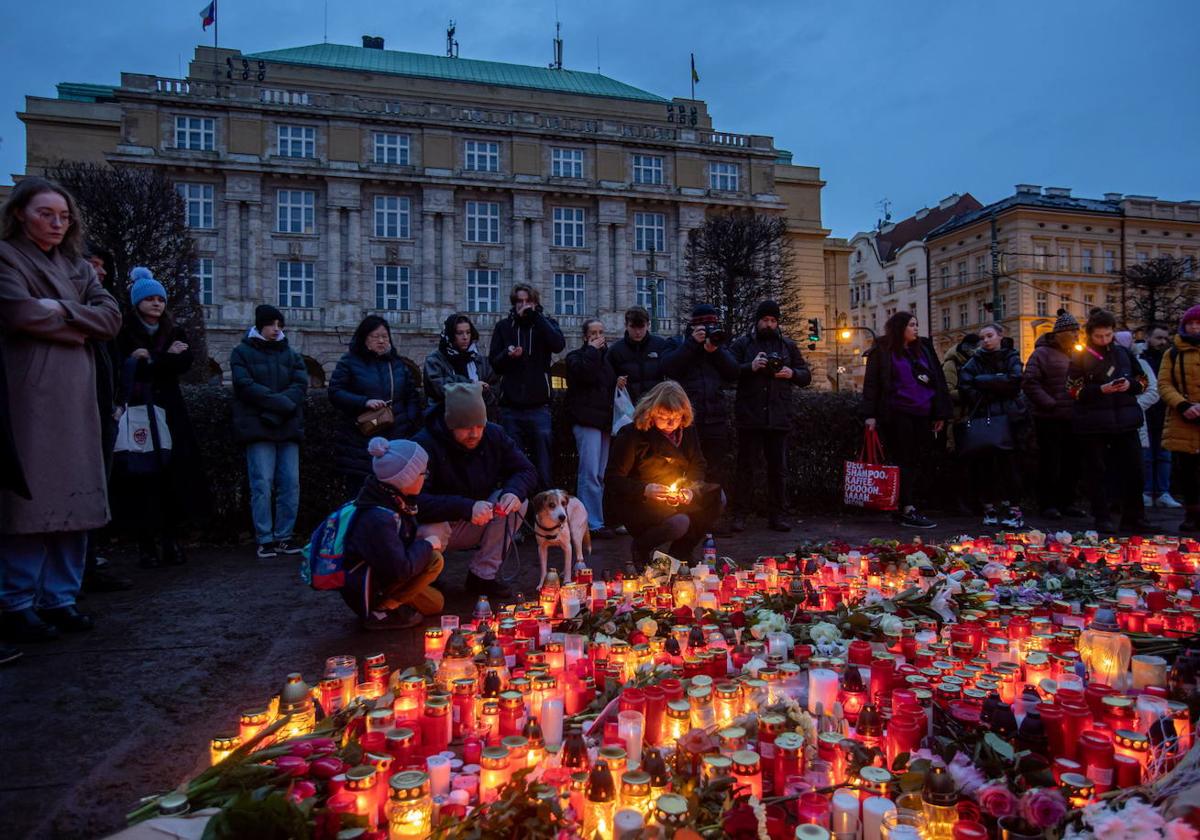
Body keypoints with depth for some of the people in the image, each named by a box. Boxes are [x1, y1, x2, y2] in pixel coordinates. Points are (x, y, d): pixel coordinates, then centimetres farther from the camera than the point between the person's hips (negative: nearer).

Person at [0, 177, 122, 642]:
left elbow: (112, 317, 8)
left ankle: (59, 599, 13)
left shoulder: (77, 267, 21)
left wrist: (62, 311, -7)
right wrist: (81, 325, -3)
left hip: (76, 397, 6)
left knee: (74, 498, 5)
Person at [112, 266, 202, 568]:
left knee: (173, 475, -5)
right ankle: (146, 543, -2)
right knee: (141, 476, -6)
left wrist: (149, 359, -8)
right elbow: (124, 368, -9)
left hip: (169, 414, 3)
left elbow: (185, 362, -2)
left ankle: (170, 540, 0)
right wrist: (166, 357, -10)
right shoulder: (124, 332, 5)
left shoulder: (175, 333, 14)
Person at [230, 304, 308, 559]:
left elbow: (300, 384, 3)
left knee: (290, 483, -1)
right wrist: (281, 402, -13)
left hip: (288, 427, 4)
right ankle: (264, 540, -1)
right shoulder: (242, 353, 8)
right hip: (258, 427, -3)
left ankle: (283, 537, 7)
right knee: (262, 484, -7)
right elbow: (246, 386, -6)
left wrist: (274, 407, -12)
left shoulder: (290, 354, 18)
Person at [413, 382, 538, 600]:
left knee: (517, 500, -19)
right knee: (429, 533, -39)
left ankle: (483, 575, -9)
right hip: (437, 523, -5)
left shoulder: (493, 435, -8)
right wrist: (466, 507, -44)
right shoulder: (425, 445, -26)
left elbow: (527, 471, -3)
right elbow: (416, 502, -35)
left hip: (475, 526, 5)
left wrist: (514, 492, -27)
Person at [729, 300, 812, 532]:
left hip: (779, 417, 3)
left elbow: (806, 376, 17)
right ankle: (740, 515, 8)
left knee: (777, 468, 7)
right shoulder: (742, 344, 6)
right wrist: (750, 367, -17)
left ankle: (776, 515, 15)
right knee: (746, 467, 2)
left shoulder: (788, 346, 15)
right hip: (750, 417, -3)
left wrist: (792, 373, -5)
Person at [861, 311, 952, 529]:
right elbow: (871, 384, 0)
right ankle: (907, 510, -5)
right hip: (897, 415, -5)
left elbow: (938, 381, 17)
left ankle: (904, 508, 12)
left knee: (919, 462, 4)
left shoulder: (924, 349, 17)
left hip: (923, 415, 5)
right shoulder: (882, 351, 3)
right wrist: (870, 415, -8)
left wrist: (940, 413, 11)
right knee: (904, 462, -6)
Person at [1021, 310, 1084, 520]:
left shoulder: (1075, 354, 14)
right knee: (1050, 462, -1)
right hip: (1049, 418, -6)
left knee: (1072, 462, 9)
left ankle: (1066, 502, 20)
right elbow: (1029, 383, -14)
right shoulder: (1042, 353, -6)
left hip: (1071, 416, 6)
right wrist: (1050, 404, -17)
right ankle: (1047, 504, 8)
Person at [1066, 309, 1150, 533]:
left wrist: (1130, 385, -7)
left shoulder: (1123, 353, 10)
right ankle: (1102, 519, 11)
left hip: (1124, 421, 3)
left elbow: (1143, 382, 15)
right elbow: (1074, 390, -4)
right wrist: (1101, 390, -17)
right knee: (1097, 471, 2)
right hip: (1093, 423, -3)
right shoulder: (1081, 357, 1)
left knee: (1132, 469, 3)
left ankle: (1134, 519, 14)